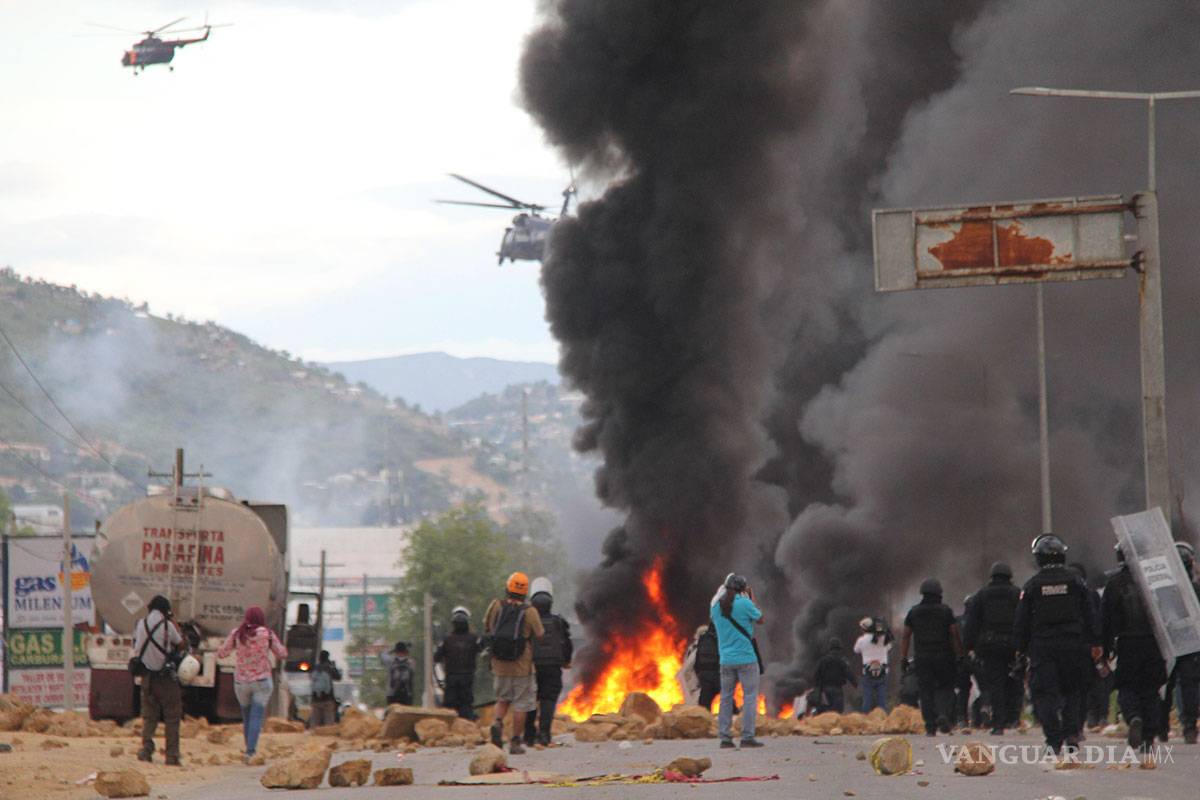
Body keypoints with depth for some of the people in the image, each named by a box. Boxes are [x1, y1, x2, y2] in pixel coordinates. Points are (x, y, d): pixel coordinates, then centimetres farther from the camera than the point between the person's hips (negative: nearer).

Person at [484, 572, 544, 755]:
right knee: (520, 705, 8)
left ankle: (498, 723, -5)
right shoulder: (530, 612, -13)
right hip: (522, 667, -3)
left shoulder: (496, 606, -6)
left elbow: (486, 628, 7)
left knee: (503, 698, 22)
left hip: (499, 666, 3)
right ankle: (515, 743, 7)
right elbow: (540, 635, -5)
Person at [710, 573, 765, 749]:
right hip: (746, 658, -5)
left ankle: (725, 737, 6)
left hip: (726, 660, 5)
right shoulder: (745, 604, -12)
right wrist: (752, 599, 13)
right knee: (750, 697, 0)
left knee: (726, 698, 10)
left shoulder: (716, 606, 2)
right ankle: (748, 737, -5)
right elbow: (760, 620, 3)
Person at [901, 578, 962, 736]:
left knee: (926, 693, 4)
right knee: (945, 688, 10)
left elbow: (906, 636, 4)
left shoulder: (914, 612, 5)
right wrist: (960, 656, 0)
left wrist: (903, 658, 8)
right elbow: (955, 635, -5)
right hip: (943, 657, -2)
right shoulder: (945, 611, -2)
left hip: (921, 658, 2)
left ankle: (930, 727, -2)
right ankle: (943, 714, -15)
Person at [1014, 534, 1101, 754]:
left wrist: (1020, 647, 9)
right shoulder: (1074, 581, 2)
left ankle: (1054, 739, -10)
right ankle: (1070, 733, 3)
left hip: (1042, 645, -2)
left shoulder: (1032, 585, -1)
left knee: (1045, 694, 0)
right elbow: (1088, 615, 4)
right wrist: (1094, 643, 8)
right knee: (1070, 691, 15)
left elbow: (1021, 620, 1)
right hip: (1072, 644, 2)